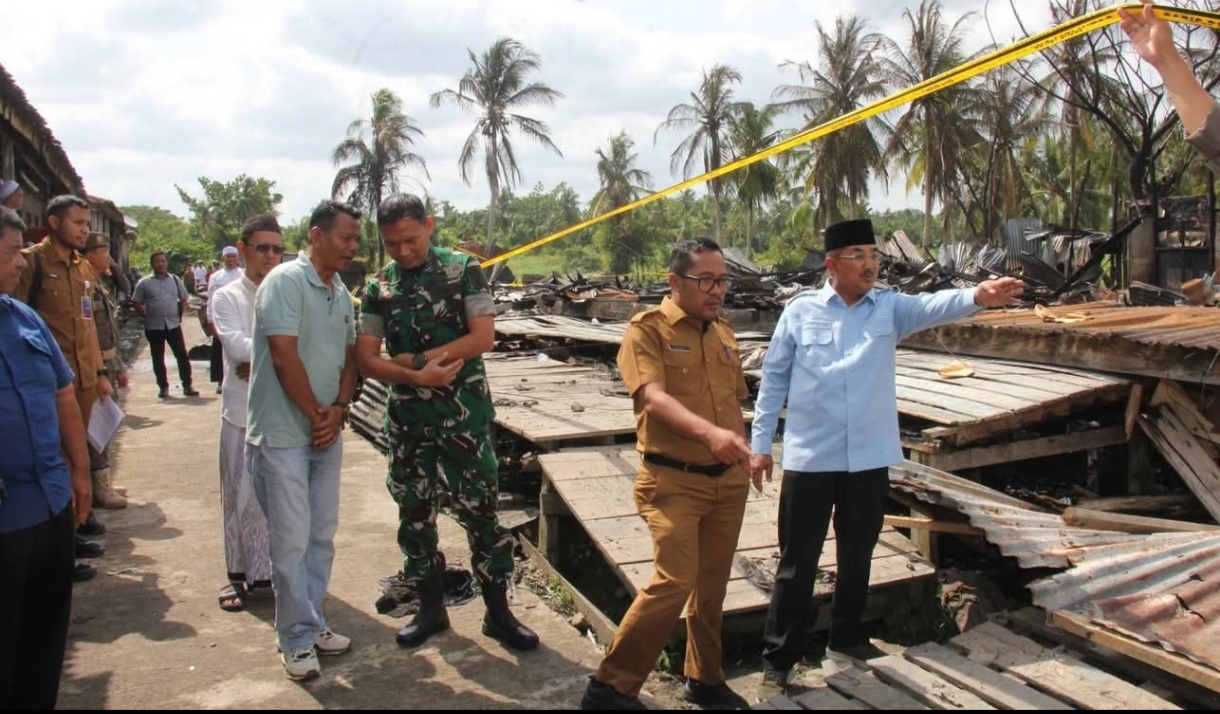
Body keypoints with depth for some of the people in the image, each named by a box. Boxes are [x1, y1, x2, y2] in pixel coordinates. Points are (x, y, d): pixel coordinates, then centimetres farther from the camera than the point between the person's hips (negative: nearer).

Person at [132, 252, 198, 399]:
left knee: (182, 355, -1)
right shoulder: (144, 283, 0)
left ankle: (187, 385, 6)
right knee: (158, 358, 6)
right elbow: (136, 303, 4)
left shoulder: (175, 280, 7)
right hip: (154, 326, -1)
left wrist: (180, 314, 6)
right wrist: (146, 315, -3)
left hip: (173, 324, 1)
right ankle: (163, 387, 14)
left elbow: (184, 298, 16)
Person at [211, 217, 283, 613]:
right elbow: (236, 346, -12)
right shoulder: (226, 297, 3)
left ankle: (275, 568, 22)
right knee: (241, 495, 5)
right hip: (242, 410, -1)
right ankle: (239, 573, 18)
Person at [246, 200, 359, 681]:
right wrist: (316, 415, -11)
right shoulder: (285, 281, -14)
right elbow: (283, 356, -19)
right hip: (283, 434, -7)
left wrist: (338, 410, -3)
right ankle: (297, 639, 15)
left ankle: (311, 623, 28)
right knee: (292, 540, 1)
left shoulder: (341, 293, 10)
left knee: (322, 536, 14)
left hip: (326, 433, 7)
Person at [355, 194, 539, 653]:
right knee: (414, 511, 11)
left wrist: (415, 358, -12)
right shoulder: (378, 288, 6)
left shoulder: (463, 270, -3)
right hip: (407, 415, 4)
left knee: (479, 508, 0)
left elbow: (483, 337, -12)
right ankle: (430, 607, 28)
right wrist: (419, 375, -16)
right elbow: (366, 359, 0)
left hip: (464, 411, -4)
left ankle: (498, 612, 13)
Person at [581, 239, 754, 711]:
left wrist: (744, 456, 16)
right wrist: (708, 432, -40)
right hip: (673, 481, -6)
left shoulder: (724, 333, 12)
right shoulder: (647, 329, -10)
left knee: (712, 584, 14)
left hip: (727, 481, 7)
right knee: (674, 582, -13)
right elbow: (654, 397, -25)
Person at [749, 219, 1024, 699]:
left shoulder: (890, 308, 3)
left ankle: (846, 641, 38)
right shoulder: (800, 311, -2)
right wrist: (760, 444, 1)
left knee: (857, 559, 17)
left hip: (869, 459, 3)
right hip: (808, 459, -2)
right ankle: (778, 661, 18)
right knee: (797, 564, 5)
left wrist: (977, 296, -38)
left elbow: (932, 307, -17)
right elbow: (774, 379, 1)